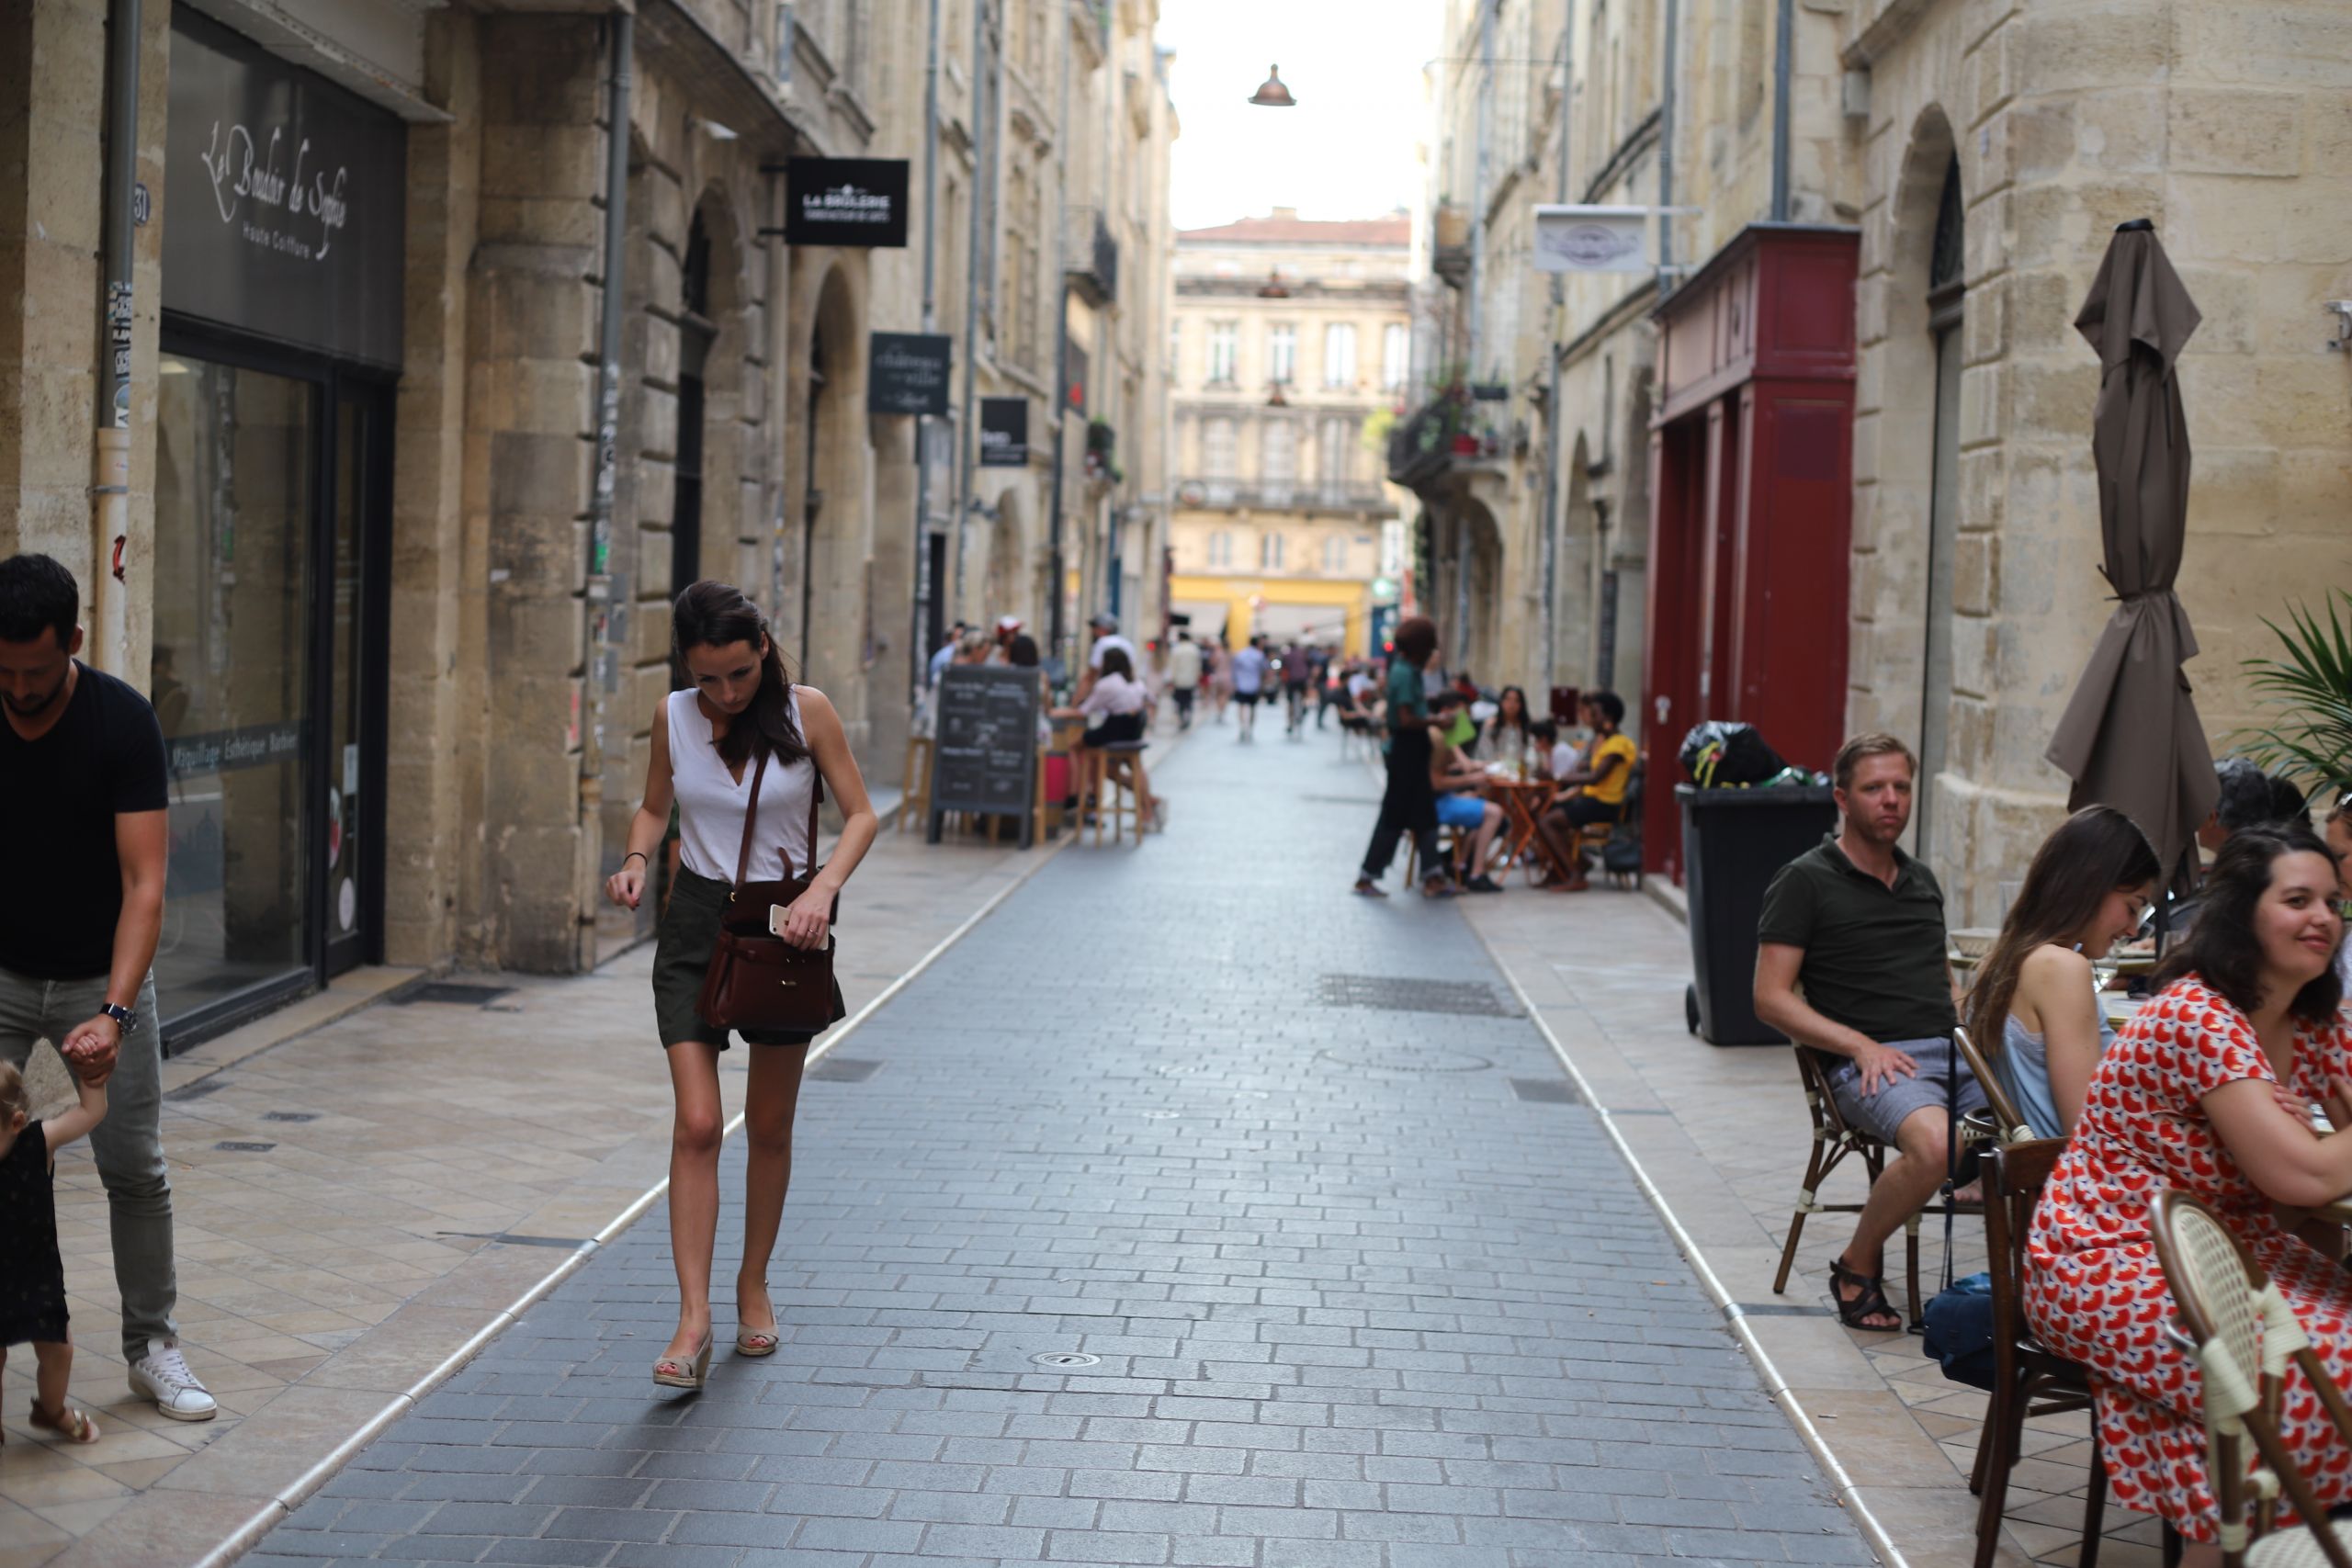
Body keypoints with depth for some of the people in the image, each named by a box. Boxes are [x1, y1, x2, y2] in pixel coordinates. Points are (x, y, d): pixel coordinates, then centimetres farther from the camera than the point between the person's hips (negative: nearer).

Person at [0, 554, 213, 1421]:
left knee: (135, 1168, 2)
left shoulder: (123, 721, -19)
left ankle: (152, 1346, 16)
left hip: (102, 976, -1)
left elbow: (143, 884, -22)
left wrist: (113, 1014, -32)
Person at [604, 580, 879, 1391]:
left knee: (769, 1127, 11)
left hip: (782, 926, 0)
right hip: (696, 923, 0)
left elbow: (860, 814, -5)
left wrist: (823, 888, -22)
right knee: (697, 1124, -10)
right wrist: (637, 859, -10)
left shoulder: (806, 710, -9)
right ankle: (694, 1320, -12)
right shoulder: (673, 716, -3)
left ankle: (753, 1287, 30)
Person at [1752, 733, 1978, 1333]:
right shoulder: (1806, 881, 2)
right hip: (1870, 1062, -6)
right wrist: (1862, 1045, -13)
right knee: (1934, 1143, -36)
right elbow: (1771, 997, -3)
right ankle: (1857, 1267, -11)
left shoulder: (1921, 881, 23)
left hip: (1953, 1048, 6)